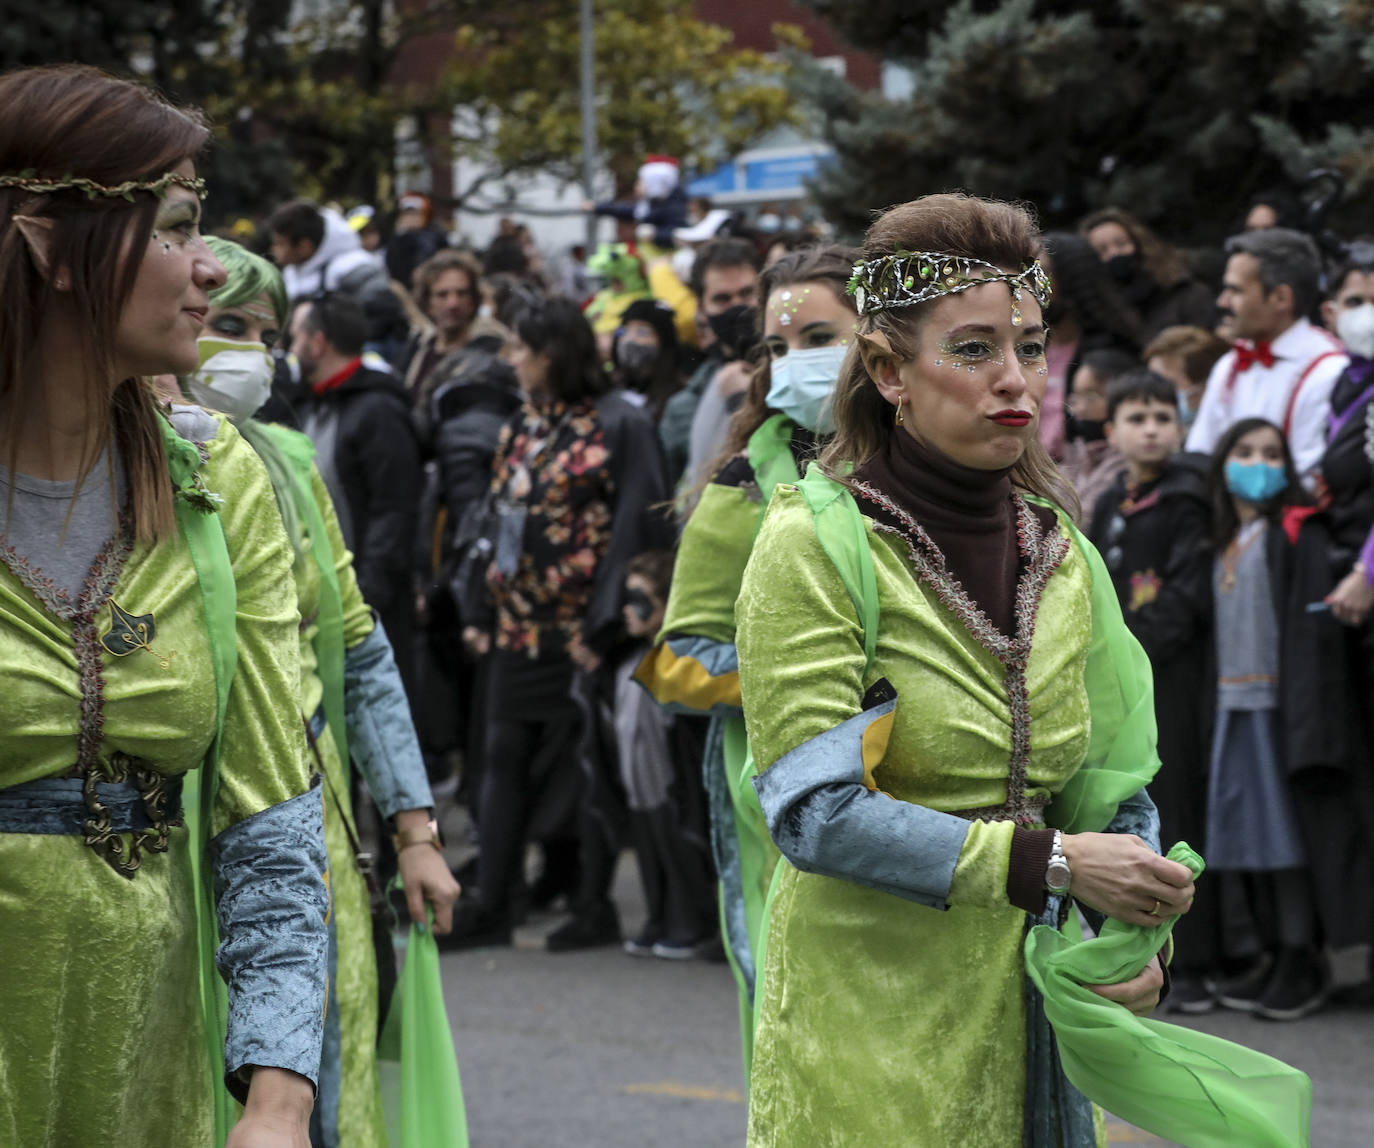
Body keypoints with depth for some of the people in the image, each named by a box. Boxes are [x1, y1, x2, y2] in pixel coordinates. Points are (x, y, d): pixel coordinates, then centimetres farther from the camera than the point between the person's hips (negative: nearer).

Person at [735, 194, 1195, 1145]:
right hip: (867, 1021, -5)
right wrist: (1045, 862, -21)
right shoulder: (817, 545, -10)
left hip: (1023, 1016, 5)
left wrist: (1134, 939, -6)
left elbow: (1111, 789, 14)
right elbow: (816, 810, -17)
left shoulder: (1060, 555, 8)